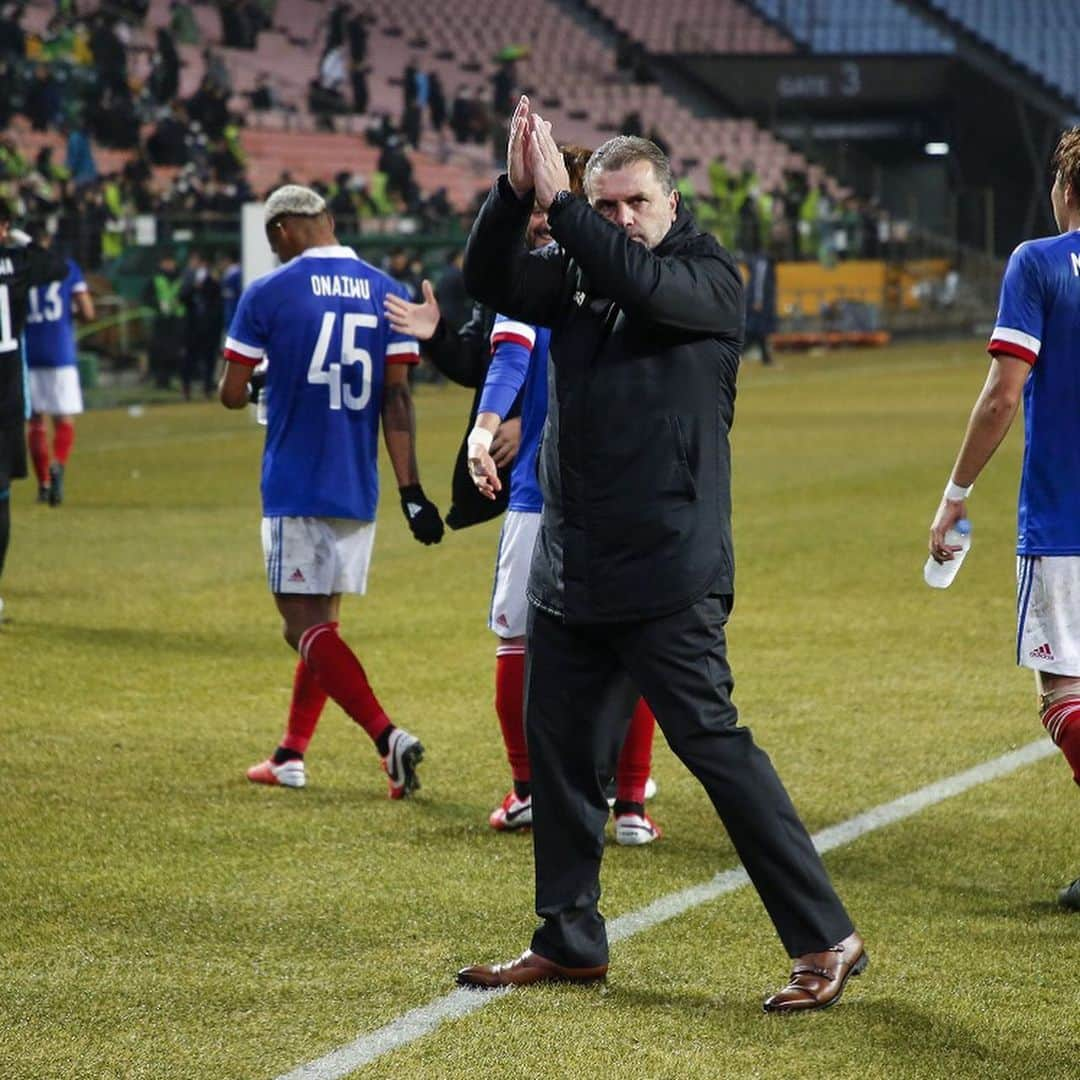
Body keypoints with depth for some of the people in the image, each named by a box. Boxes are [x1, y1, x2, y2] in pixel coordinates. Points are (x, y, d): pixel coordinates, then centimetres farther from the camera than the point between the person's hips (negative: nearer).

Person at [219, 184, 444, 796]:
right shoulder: (388, 294, 4)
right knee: (321, 620, 17)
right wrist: (411, 491, -2)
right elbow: (397, 399, 0)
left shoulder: (268, 294, -6)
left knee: (307, 625, -6)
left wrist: (255, 389, 24)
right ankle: (291, 756, 22)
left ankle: (389, 737, -23)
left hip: (296, 488, -5)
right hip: (359, 490, 5)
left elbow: (232, 394, 0)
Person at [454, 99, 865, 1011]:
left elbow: (646, 284, -23)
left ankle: (826, 941, -6)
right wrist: (517, 190, -14)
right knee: (560, 751, 12)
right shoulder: (577, 274, 11)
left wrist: (558, 202, -19)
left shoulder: (709, 277, -4)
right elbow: (490, 282, -1)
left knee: (715, 746, -10)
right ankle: (570, 943, 26)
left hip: (670, 577, -6)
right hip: (569, 574, 6)